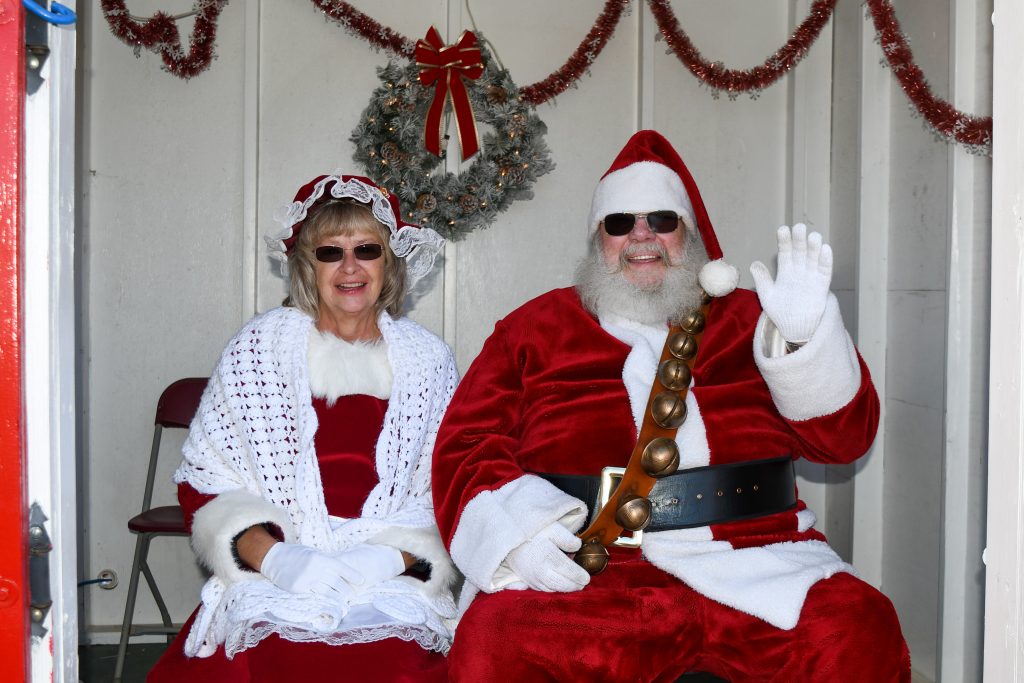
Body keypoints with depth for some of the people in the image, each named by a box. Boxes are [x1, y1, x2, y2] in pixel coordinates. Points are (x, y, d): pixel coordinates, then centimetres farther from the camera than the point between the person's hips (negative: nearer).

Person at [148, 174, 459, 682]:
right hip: (269, 581, 0)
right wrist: (272, 555, -11)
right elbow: (202, 481, 5)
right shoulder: (260, 347, 8)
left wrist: (392, 559, -10)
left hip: (393, 586, 1)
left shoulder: (428, 361, 11)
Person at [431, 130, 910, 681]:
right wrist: (516, 527, -13)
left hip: (753, 561, 2)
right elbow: (467, 443, 7)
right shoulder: (536, 328, 15)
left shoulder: (747, 320, 18)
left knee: (862, 635, -25)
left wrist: (802, 338, -7)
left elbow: (844, 437, 11)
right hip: (587, 568, -1)